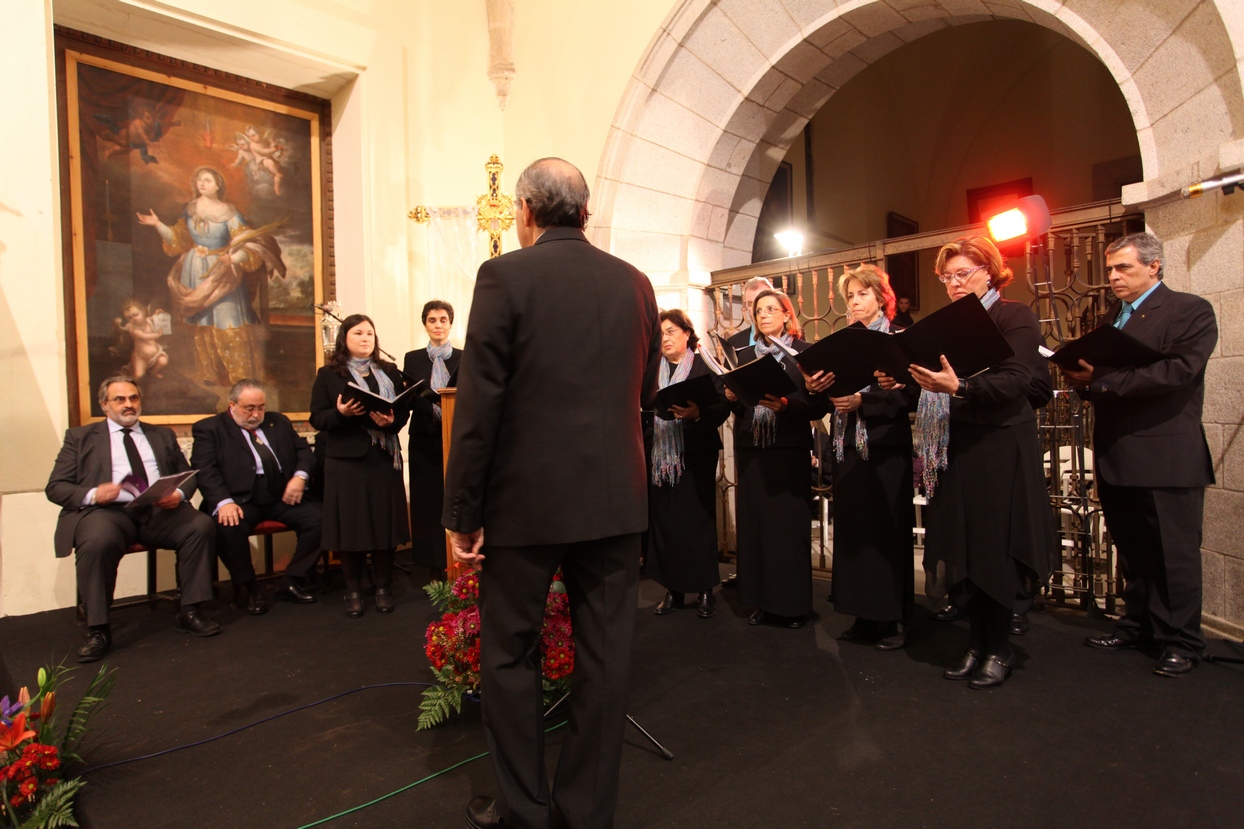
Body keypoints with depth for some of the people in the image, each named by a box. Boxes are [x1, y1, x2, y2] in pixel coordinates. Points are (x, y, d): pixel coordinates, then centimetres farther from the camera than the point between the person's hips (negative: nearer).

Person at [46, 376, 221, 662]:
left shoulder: (163, 435, 24)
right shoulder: (80, 436, 17)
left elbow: (187, 475, 18)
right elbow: (55, 487, 9)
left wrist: (179, 494, -7)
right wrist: (92, 495, -13)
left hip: (161, 510, 2)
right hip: (108, 510, -2)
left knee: (202, 525, -27)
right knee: (97, 541, -36)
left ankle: (189, 611, -16)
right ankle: (98, 630, -21)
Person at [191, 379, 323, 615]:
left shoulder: (278, 421, 21)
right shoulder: (209, 428, 6)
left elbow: (303, 450, 18)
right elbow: (205, 470, -6)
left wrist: (300, 476, -5)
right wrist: (223, 502, -23)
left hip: (282, 496, 4)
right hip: (240, 500, -3)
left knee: (320, 519, -20)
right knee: (228, 528, -34)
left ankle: (290, 582, -2)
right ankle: (249, 588, -8)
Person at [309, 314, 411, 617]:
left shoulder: (390, 372, 12)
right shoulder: (328, 375, 6)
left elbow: (404, 411, 5)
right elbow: (317, 418, 0)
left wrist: (391, 421, -16)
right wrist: (340, 413, -19)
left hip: (384, 459, 2)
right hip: (346, 460, -2)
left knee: (384, 521, 3)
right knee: (350, 524, 1)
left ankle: (383, 587, 16)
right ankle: (353, 590, 14)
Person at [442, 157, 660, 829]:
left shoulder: (504, 276, -7)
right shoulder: (634, 283, 6)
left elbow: (478, 403, -11)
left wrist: (461, 513, -5)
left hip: (527, 497, -4)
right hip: (616, 497, 4)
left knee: (509, 653, 14)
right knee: (604, 654, 13)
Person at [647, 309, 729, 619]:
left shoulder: (704, 367, -1)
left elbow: (722, 407, -10)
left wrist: (697, 413, -26)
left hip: (695, 456, -4)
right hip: (660, 457, 4)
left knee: (698, 521, 0)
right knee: (663, 521, 4)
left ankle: (704, 590, 12)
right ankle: (673, 590, 16)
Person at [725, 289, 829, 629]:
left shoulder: (804, 353, 1)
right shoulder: (745, 356, 14)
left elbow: (818, 406, -6)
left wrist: (785, 405, -20)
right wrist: (731, 397, -5)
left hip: (789, 449, -4)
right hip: (751, 449, 4)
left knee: (789, 524, -1)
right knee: (755, 524, 6)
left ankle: (794, 604, 12)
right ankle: (764, 602, 17)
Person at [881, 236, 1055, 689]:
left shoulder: (1015, 317, -3)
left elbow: (1016, 380, -18)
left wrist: (958, 388, -33)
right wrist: (903, 380, -7)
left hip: (998, 450, -6)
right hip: (952, 449, 6)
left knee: (993, 548, 0)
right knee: (960, 546, 7)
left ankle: (999, 649, 16)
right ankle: (978, 641, 21)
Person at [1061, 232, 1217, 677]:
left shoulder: (1190, 310, -4)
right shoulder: (1111, 318, 18)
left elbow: (1180, 370, -20)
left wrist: (1101, 380, -23)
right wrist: (1082, 378, -6)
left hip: (1166, 456, -7)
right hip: (1117, 456, 7)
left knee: (1175, 554, 2)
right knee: (1131, 552, 15)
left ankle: (1181, 641, 14)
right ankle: (1137, 626, 28)